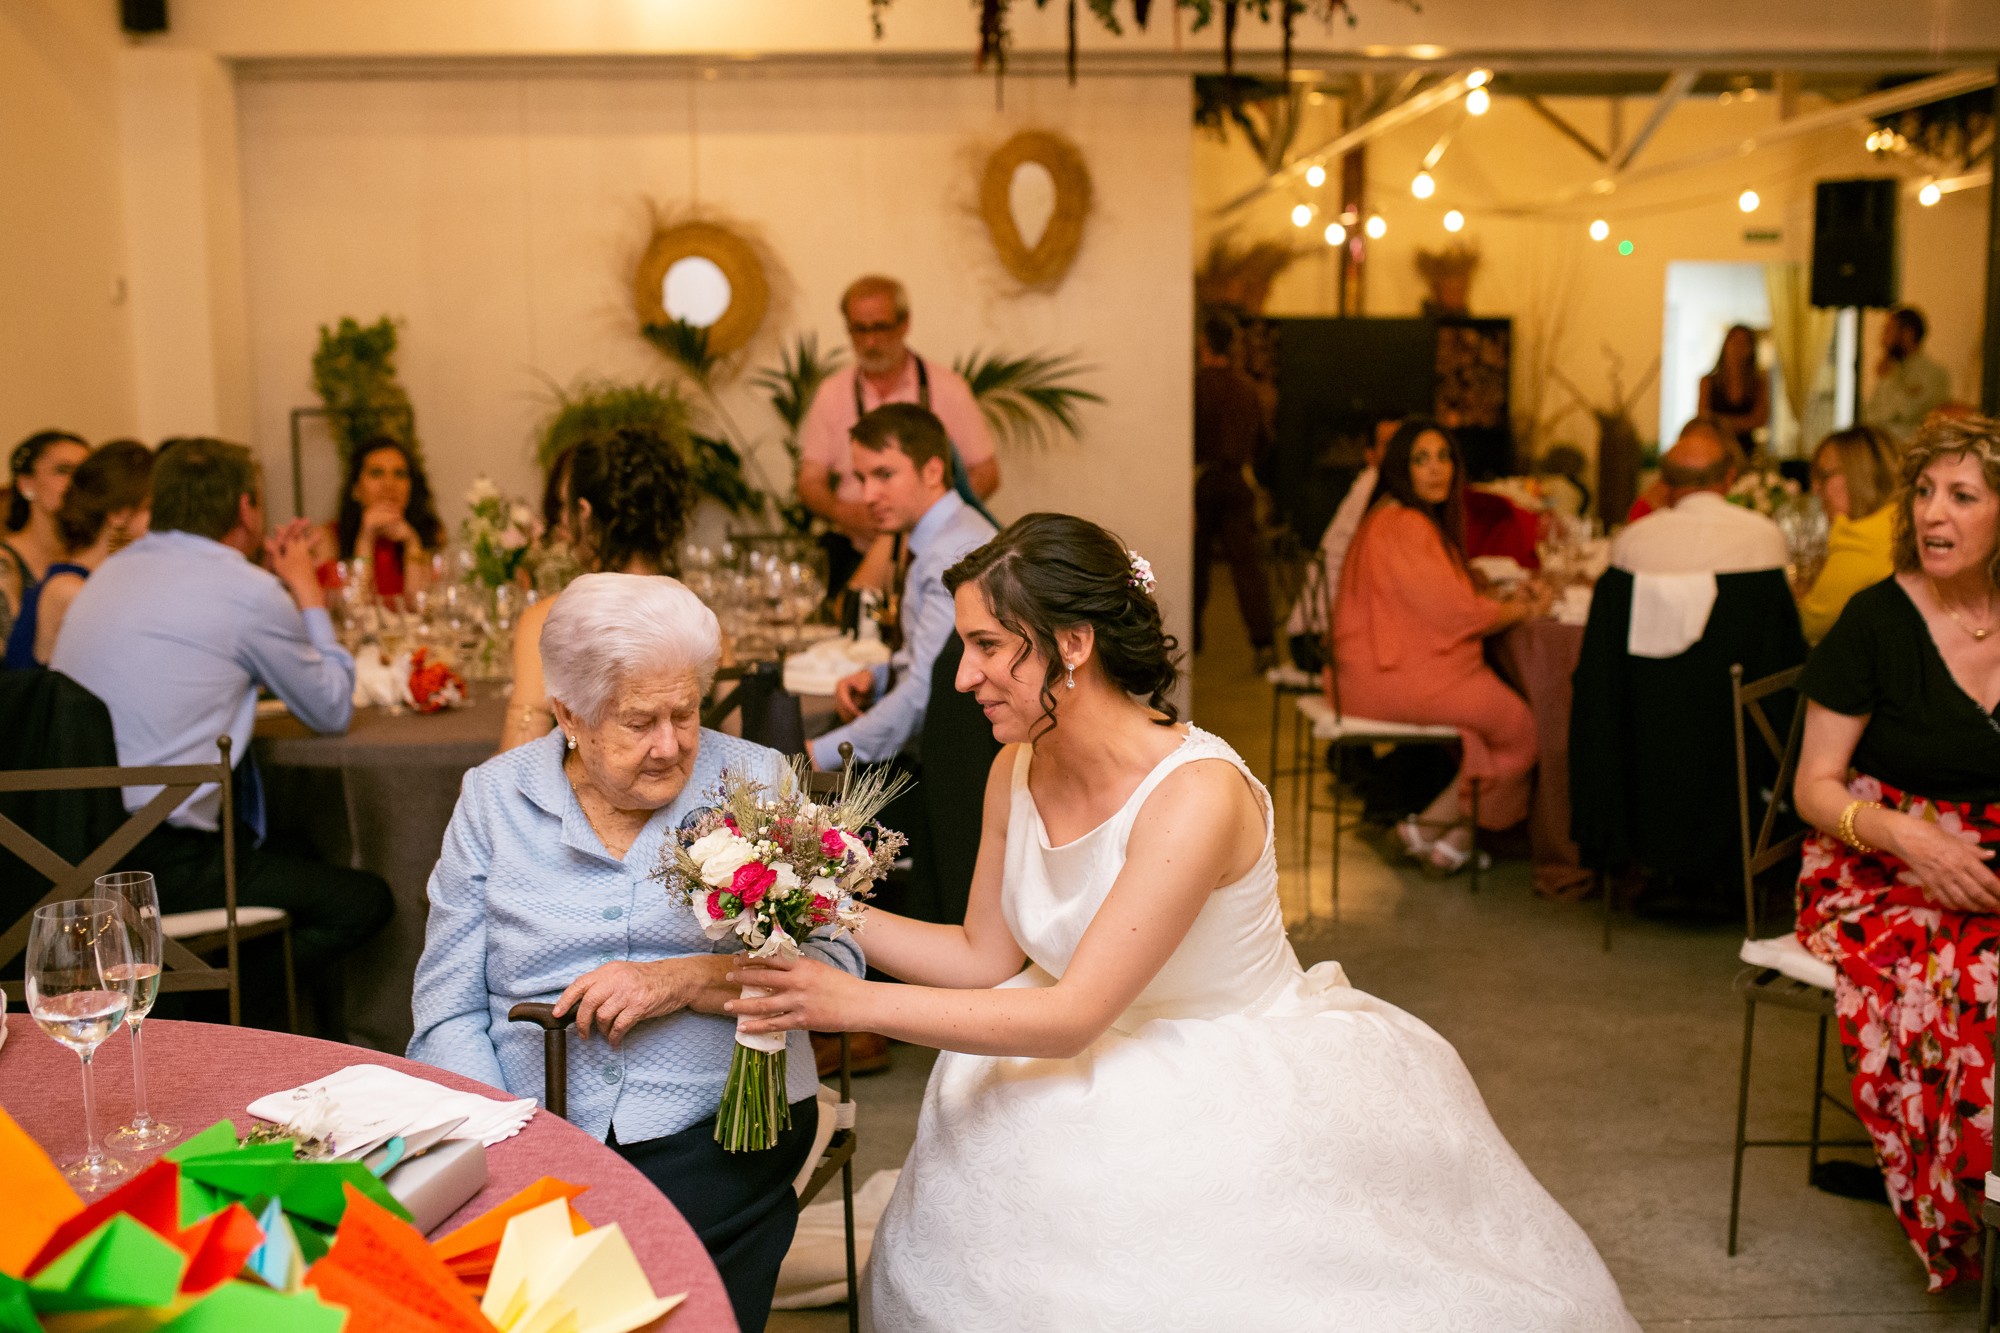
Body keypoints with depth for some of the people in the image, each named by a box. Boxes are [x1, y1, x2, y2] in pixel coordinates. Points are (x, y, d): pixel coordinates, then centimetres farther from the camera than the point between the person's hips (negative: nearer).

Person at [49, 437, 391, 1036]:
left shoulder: (112, 572, 15)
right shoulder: (249, 591, -9)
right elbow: (332, 710, 5)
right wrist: (307, 592, 16)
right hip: (157, 861, -9)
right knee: (364, 901, 2)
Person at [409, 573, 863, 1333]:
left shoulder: (756, 782, 5)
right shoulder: (494, 798, 8)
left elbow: (837, 965, 0)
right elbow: (447, 1009, 5)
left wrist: (687, 979, -13)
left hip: (713, 1133, -1)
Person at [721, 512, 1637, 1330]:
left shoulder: (1197, 795, -30)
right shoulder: (1016, 773, -7)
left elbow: (1070, 1015, -29)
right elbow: (985, 957, 2)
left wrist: (852, 1005, -30)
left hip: (1244, 1118, -6)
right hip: (1110, 1094, 7)